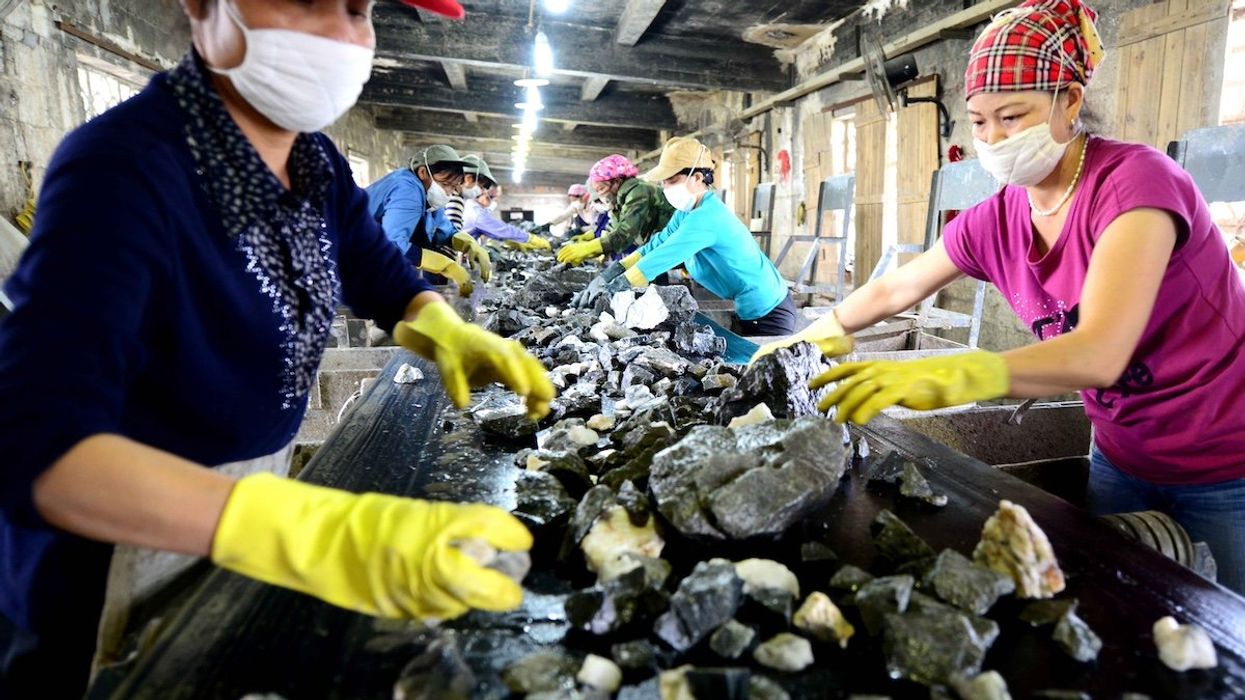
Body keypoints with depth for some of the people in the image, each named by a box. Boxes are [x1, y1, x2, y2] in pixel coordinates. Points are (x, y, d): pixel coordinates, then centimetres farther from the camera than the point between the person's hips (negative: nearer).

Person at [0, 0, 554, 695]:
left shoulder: (320, 167, -8)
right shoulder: (121, 164, -29)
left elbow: (387, 278, 2)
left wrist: (451, 334, -23)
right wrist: (322, 532, -53)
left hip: (262, 491, 6)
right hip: (124, 534, -6)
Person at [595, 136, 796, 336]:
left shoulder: (705, 218, -28)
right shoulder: (688, 212, 4)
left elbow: (661, 257, -28)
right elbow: (657, 245, 7)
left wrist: (612, 287, -21)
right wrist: (618, 268, -5)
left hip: (769, 313, -10)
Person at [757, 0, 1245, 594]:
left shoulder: (1135, 179, -25)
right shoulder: (993, 223, -8)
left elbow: (1100, 353, -39)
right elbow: (894, 290, 6)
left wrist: (951, 375, -54)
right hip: (1123, 459, 5)